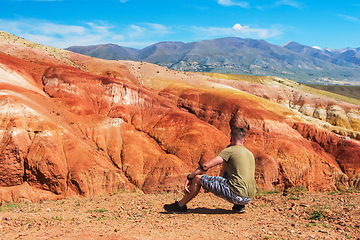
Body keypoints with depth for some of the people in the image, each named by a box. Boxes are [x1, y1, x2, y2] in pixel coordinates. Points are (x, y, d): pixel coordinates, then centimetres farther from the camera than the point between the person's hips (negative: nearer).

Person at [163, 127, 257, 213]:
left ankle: (180, 205, 18)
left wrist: (189, 178, 2)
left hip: (237, 194, -8)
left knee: (197, 178, 2)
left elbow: (205, 166, -6)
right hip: (250, 197, 8)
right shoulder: (250, 154, 20)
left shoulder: (230, 150, -2)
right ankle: (239, 206, 20)